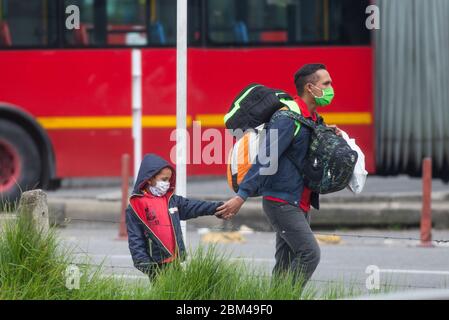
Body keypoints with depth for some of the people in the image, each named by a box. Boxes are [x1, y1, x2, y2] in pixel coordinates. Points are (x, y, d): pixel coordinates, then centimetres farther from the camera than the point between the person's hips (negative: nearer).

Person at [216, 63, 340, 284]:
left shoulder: (311, 117, 13)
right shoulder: (288, 118, -16)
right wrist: (242, 196, -25)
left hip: (299, 204, 9)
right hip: (282, 202, -9)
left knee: (287, 263, 9)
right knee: (310, 254, -16)